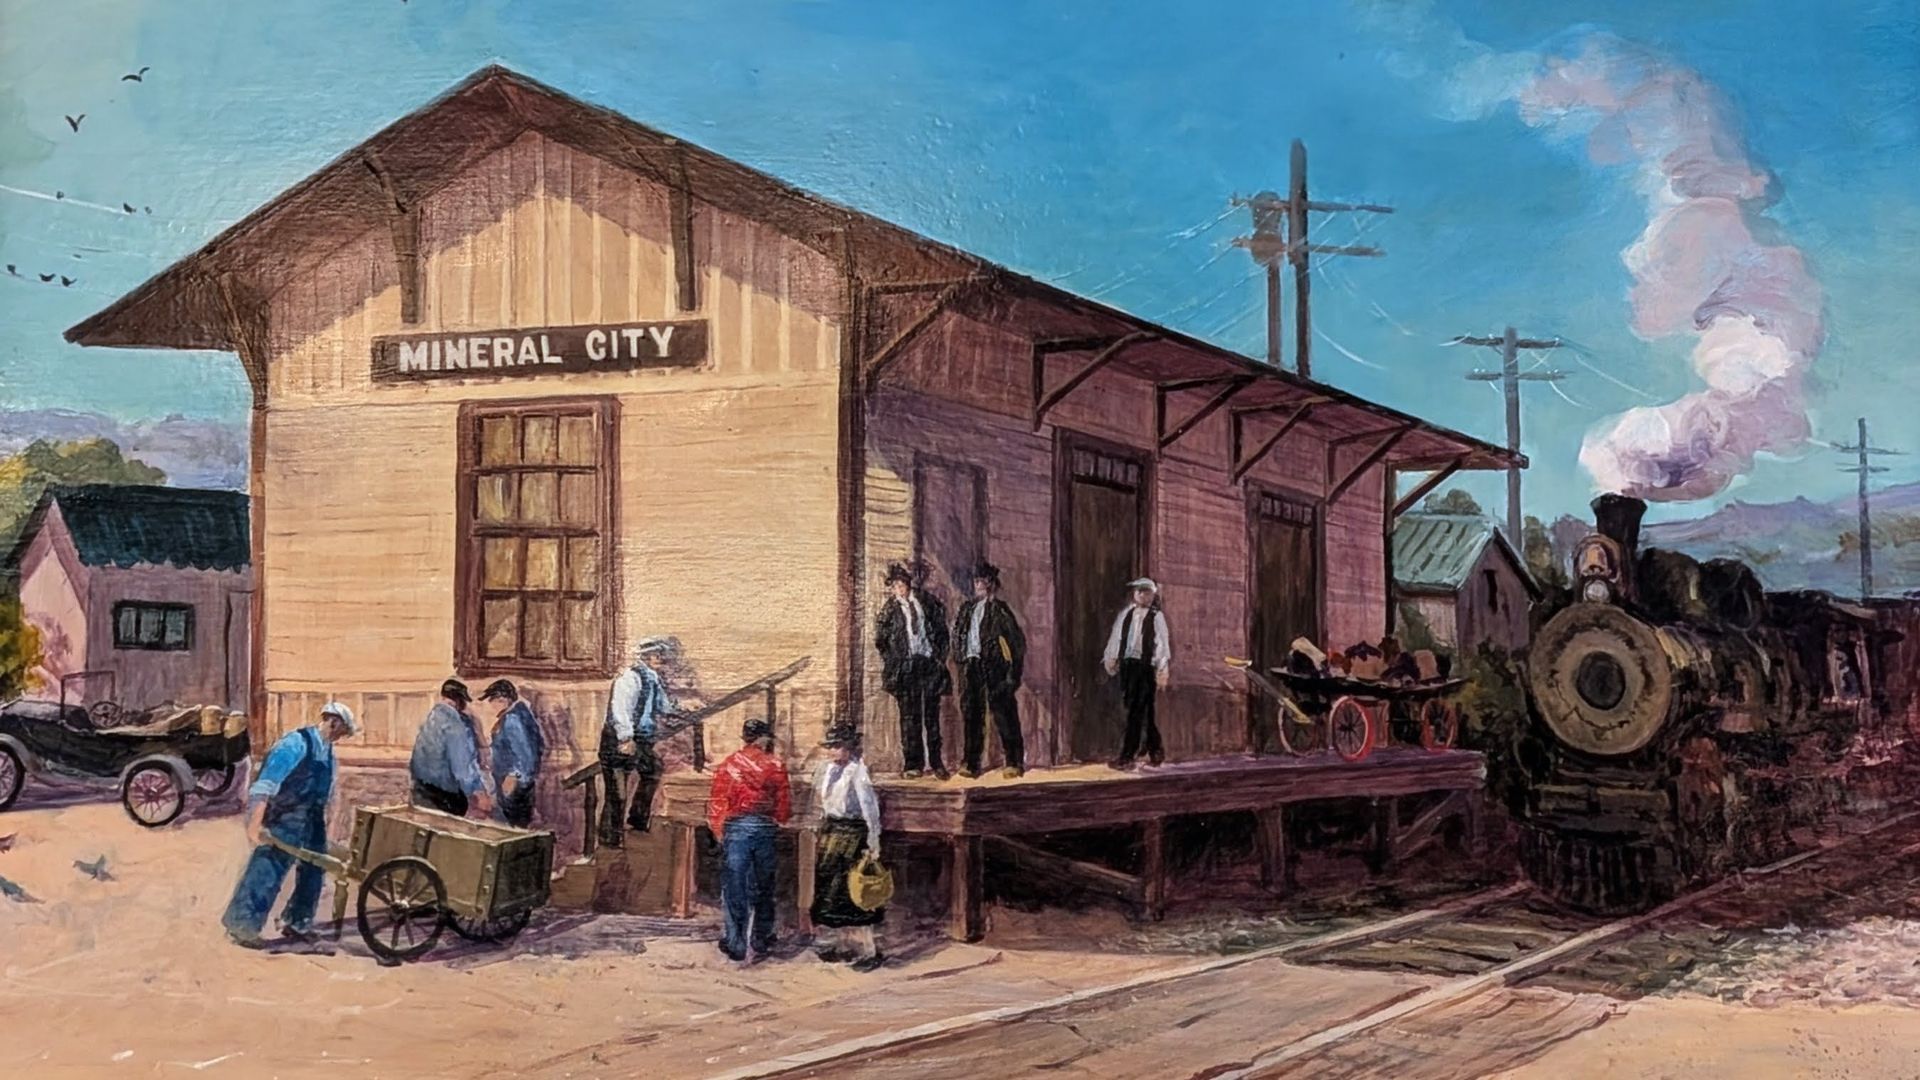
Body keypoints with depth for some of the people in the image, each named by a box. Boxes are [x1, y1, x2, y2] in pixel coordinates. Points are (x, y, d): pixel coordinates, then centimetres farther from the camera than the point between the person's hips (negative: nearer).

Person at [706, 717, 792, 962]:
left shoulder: (729, 765, 0)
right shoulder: (776, 766, 2)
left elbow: (717, 802, 1)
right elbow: (784, 802, 5)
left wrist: (719, 832, 11)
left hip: (736, 828, -2)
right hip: (766, 829, 2)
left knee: (735, 887, 0)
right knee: (763, 886, 13)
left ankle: (736, 944, -2)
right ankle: (761, 939, 21)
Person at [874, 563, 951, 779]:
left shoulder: (925, 600, 7)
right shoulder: (890, 608, 4)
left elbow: (941, 628, 11)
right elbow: (880, 638, 1)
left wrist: (941, 656, 5)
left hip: (930, 663, 1)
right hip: (906, 666, -1)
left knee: (932, 714, 4)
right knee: (909, 716, -2)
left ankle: (936, 762, 9)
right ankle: (913, 764, 0)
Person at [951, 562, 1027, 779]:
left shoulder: (999, 609, 1)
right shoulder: (967, 608, 15)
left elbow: (1017, 640, -1)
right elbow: (957, 635, 20)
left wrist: (1014, 669, -6)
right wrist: (961, 659, 7)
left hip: (993, 665, -5)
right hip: (971, 664, 5)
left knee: (1003, 712, -6)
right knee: (971, 714, 3)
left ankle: (1015, 762, -3)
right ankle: (972, 764, 6)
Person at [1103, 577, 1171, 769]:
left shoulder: (1156, 617, 1)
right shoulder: (1126, 614, 13)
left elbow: (1162, 643, -3)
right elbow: (1116, 636, 16)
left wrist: (1162, 669, -8)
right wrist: (1111, 658, 10)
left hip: (1145, 666, -5)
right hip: (1126, 664, 5)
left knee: (1136, 710, -9)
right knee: (1144, 711, 12)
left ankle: (1127, 756, -10)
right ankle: (1155, 750, 26)